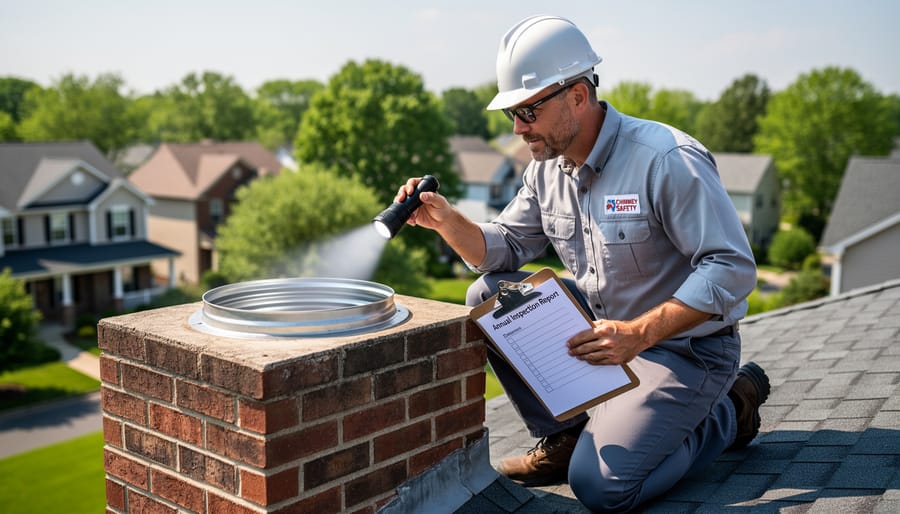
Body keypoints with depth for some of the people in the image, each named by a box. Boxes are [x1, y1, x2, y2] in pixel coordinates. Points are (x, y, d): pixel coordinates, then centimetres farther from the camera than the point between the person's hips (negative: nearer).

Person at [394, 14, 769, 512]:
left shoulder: (667, 160, -23)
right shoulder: (547, 167, 1)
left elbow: (732, 267, -24)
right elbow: (504, 249, 7)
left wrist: (638, 333, -34)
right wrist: (446, 220, -13)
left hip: (685, 348, -7)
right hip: (606, 326, 7)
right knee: (489, 296, -7)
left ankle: (726, 411, 6)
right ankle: (566, 434, 4)